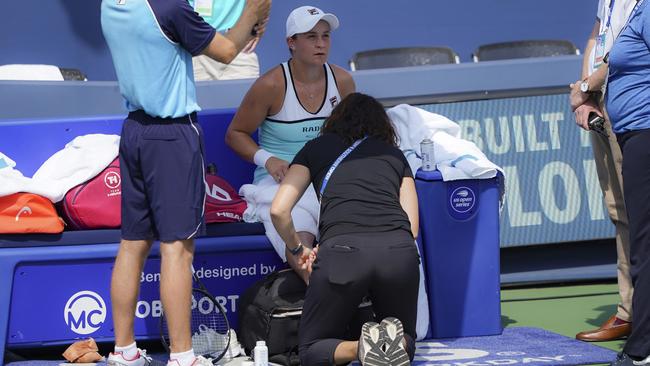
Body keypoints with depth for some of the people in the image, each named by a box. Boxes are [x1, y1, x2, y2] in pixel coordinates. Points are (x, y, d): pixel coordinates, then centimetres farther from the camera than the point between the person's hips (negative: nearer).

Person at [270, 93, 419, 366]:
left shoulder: (316, 148, 26)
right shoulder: (395, 154, 30)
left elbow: (278, 210, 16)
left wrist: (298, 249, 32)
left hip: (343, 250, -2)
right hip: (399, 251, 2)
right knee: (405, 342, 24)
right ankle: (394, 341, -12)